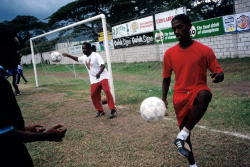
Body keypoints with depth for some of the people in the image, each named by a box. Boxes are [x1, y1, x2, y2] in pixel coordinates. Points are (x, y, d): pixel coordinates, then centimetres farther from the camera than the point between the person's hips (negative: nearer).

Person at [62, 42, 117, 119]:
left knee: (107, 91, -24)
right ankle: (100, 111, 18)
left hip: (102, 77, -7)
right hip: (94, 80, 7)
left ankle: (113, 110, -21)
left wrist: (99, 73, -39)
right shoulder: (84, 57, 11)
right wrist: (69, 56, 25)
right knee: (94, 95, 2)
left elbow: (103, 65, -22)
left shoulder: (96, 55, -12)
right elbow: (77, 59, 33)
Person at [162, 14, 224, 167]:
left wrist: (219, 76, -28)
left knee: (205, 95, -39)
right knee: (184, 128, 7)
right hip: (180, 97, 3)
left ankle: (182, 136, -28)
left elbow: (219, 73, -3)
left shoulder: (205, 50, -5)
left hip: (198, 91, -3)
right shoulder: (170, 53, 2)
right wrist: (164, 99, 1)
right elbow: (166, 78, 11)